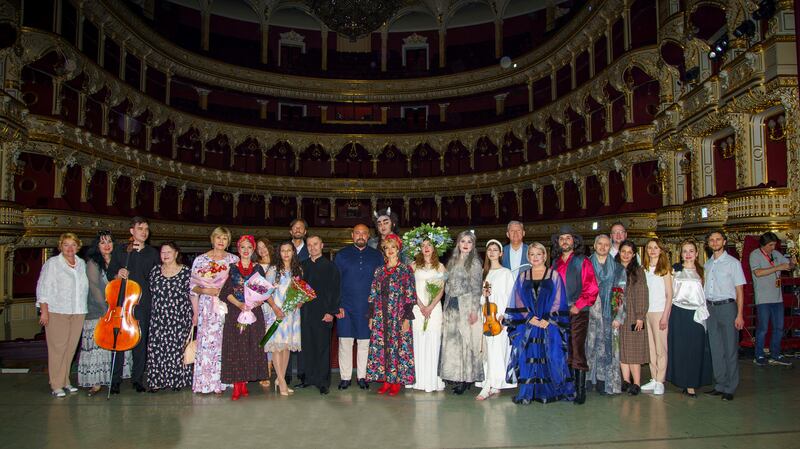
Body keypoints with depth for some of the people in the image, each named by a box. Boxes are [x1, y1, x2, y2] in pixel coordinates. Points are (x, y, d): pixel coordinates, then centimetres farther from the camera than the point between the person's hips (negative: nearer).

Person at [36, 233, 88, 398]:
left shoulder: (82, 264, 14)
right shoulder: (52, 263, 1)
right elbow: (43, 288, -3)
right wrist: (44, 311, -9)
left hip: (78, 312, 4)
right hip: (57, 311, -4)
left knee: (71, 347, 6)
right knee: (57, 348, -4)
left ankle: (65, 381, 17)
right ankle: (56, 386, 2)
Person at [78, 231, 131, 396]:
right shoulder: (93, 263, -2)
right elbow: (95, 288, -8)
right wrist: (106, 309, -14)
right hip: (97, 312, -4)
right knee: (97, 346, -5)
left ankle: (114, 378, 9)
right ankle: (96, 382, -1)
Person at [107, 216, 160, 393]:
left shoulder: (152, 253, 11)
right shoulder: (119, 251, 8)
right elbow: (109, 274, 11)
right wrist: (117, 275, -11)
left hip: (142, 303, 1)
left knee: (141, 340, 3)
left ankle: (137, 378, 13)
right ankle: (115, 380, 6)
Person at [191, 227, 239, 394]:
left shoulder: (234, 259, 8)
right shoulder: (200, 260, 7)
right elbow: (193, 286, 6)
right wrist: (206, 291, -10)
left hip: (227, 306, 1)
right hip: (206, 307, -1)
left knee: (225, 341, -3)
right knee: (206, 341, -4)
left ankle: (220, 382, 5)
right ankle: (205, 383, 3)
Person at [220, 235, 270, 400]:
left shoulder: (258, 268, 9)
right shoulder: (232, 268, 6)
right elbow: (226, 291, 0)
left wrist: (258, 302, -13)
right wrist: (239, 304, -14)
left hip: (254, 312, 1)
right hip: (234, 313, -1)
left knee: (250, 347, 0)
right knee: (235, 348, -4)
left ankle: (244, 383, 7)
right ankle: (236, 386, -2)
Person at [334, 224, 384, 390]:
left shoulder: (376, 256, 6)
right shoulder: (342, 255, 4)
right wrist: (337, 305, -6)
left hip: (368, 308, 1)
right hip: (345, 307, -1)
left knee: (364, 343, 5)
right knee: (345, 342, 2)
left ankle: (362, 376, 17)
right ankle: (345, 377, 12)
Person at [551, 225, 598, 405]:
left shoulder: (582, 262, 0)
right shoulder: (555, 264, 15)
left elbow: (592, 289, -5)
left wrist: (578, 306, -12)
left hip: (577, 313, -5)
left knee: (577, 352, -6)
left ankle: (580, 391, 0)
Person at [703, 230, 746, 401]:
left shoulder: (733, 263, -2)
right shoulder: (707, 264, 13)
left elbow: (739, 291, -4)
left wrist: (739, 315, -9)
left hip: (727, 306, -5)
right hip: (710, 308, 5)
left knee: (730, 349, -1)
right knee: (716, 349, 9)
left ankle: (730, 389, 5)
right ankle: (719, 385, 17)